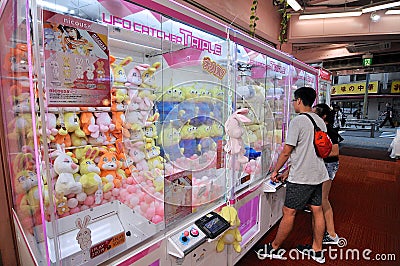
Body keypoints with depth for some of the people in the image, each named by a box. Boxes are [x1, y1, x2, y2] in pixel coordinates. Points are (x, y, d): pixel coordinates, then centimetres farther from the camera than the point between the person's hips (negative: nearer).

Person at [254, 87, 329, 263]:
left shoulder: (297, 121, -15)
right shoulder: (320, 121, 10)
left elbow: (286, 152, -16)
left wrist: (275, 171, -2)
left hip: (301, 178, -8)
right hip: (319, 174, 9)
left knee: (288, 212, 2)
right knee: (317, 210, 16)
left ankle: (274, 248, 18)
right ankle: (317, 250, 33)